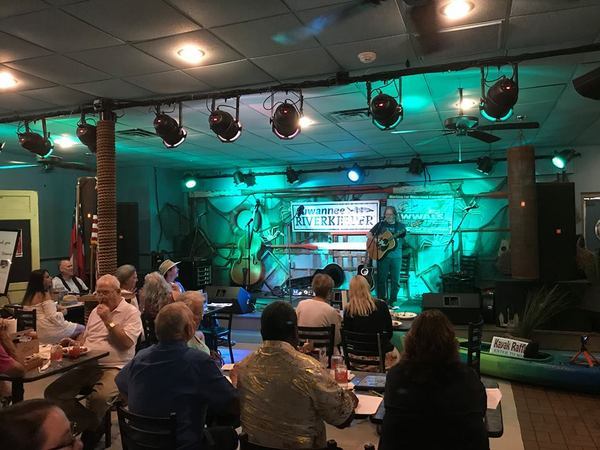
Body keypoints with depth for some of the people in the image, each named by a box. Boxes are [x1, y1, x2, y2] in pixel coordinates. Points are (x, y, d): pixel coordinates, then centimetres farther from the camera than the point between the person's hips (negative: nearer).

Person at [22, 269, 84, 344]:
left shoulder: (28, 296, 13)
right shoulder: (45, 295, -13)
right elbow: (53, 317, -19)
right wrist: (62, 313, 0)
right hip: (47, 332, -9)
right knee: (82, 329, 0)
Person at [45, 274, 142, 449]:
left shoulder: (131, 312, -5)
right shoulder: (95, 311, 19)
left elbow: (126, 343, -16)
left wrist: (108, 320, -13)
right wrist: (74, 343, 9)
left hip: (113, 368, -7)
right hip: (87, 366, 8)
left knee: (98, 398, -35)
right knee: (53, 392, -11)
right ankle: (94, 426, -4)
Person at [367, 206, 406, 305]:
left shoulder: (400, 226, 9)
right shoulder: (380, 224, 8)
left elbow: (403, 235, -1)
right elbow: (369, 235, 6)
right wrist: (374, 239, -13)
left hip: (396, 256, 0)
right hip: (382, 255, 0)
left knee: (395, 280, 1)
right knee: (381, 279, 2)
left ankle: (392, 301, 11)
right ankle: (382, 300, 11)